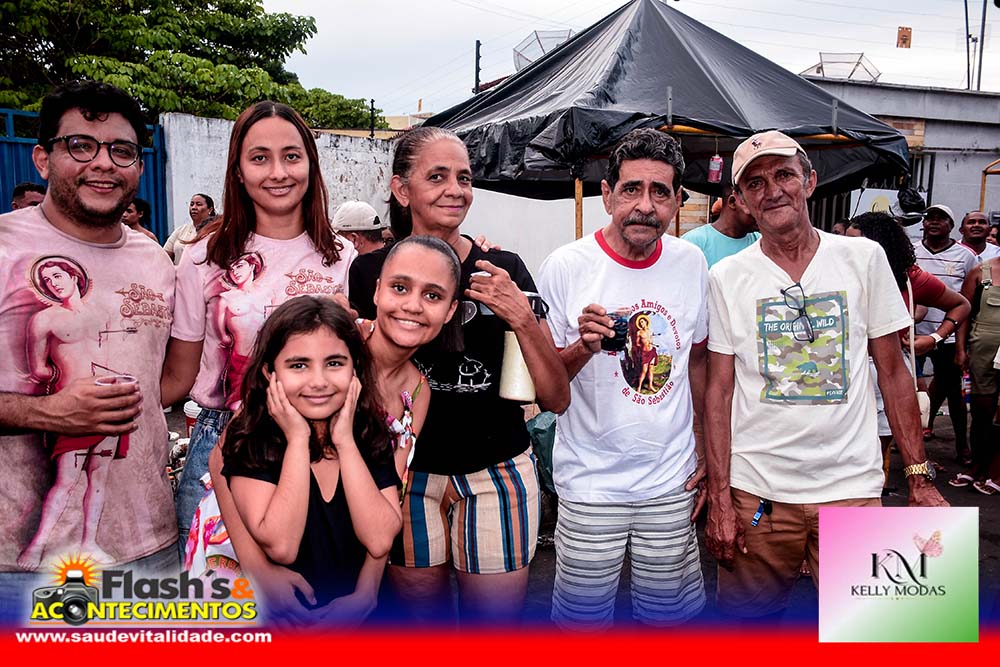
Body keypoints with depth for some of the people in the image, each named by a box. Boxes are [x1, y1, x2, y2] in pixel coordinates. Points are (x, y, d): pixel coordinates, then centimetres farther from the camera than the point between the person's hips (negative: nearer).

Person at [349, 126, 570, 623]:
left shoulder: (503, 270, -3)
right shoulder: (371, 271, -4)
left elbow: (556, 400, -5)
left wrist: (522, 318, -19)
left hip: (496, 475, 0)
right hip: (408, 475, 1)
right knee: (420, 615, 17)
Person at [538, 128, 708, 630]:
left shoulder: (691, 263, 0)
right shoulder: (566, 267, -12)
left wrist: (705, 453, 12)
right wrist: (583, 348, -25)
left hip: (672, 482, 3)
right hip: (591, 482, -3)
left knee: (669, 613, 16)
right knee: (583, 618, 8)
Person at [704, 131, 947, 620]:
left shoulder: (865, 258, 2)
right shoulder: (726, 278, -1)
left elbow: (892, 372, 5)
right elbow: (719, 390, -1)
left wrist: (919, 479, 2)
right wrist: (719, 499, -6)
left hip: (852, 488, 1)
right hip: (755, 491, 0)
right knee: (748, 630, 12)